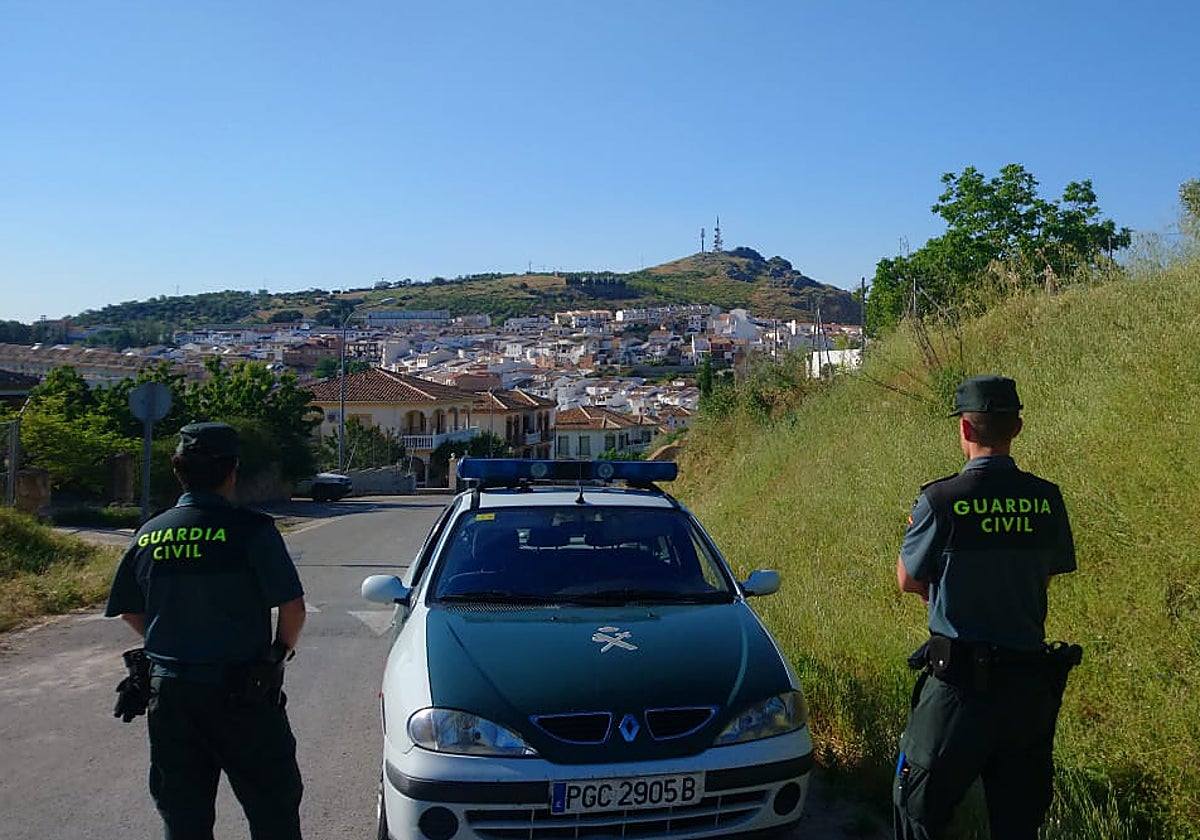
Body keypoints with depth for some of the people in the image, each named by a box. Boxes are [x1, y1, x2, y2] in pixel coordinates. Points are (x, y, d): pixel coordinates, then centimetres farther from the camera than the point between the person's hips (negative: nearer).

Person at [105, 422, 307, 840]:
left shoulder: (148, 535, 2)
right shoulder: (251, 529, -13)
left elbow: (130, 611, 12)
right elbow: (293, 607, -14)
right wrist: (281, 650, 4)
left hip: (169, 691, 5)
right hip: (242, 693, -5)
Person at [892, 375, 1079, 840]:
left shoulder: (940, 501, -16)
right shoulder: (1048, 500, -4)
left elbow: (909, 580, -4)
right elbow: (1048, 574, 10)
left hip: (958, 683, -4)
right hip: (1031, 683, 4)